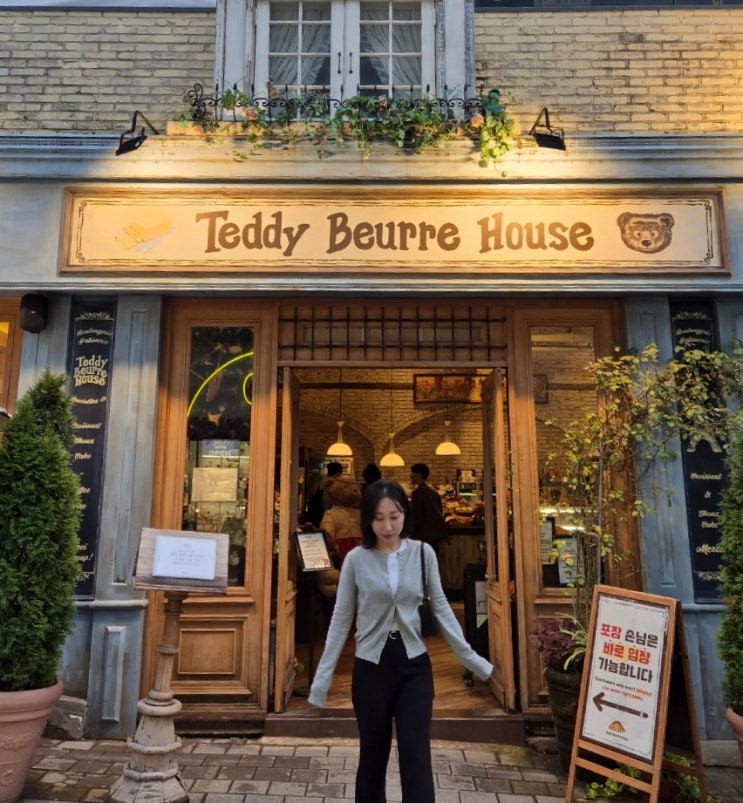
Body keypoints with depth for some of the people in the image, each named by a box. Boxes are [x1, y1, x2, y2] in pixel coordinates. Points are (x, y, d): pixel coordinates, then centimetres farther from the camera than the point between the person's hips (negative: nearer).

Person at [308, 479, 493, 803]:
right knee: (373, 755, 14)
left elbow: (441, 609, 2)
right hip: (371, 668, 0)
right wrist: (323, 676, -2)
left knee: (417, 758, 1)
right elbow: (341, 620, -1)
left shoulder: (423, 553, -4)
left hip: (414, 666, 0)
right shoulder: (356, 559, -6)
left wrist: (470, 658, 0)